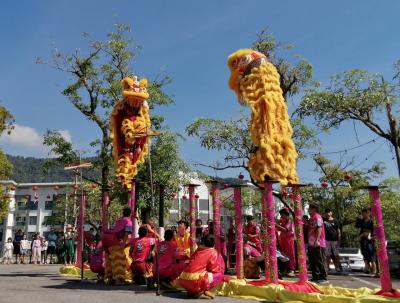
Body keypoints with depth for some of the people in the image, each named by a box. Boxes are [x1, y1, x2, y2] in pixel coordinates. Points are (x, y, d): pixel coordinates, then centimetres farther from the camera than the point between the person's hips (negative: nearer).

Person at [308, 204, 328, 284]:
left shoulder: (317, 217, -10)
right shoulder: (311, 218, 18)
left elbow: (319, 228, -21)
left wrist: (317, 240, -27)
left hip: (318, 244, -10)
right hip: (311, 243, 10)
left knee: (320, 261, -6)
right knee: (312, 261, 12)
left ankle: (323, 278, -1)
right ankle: (315, 277, 20)